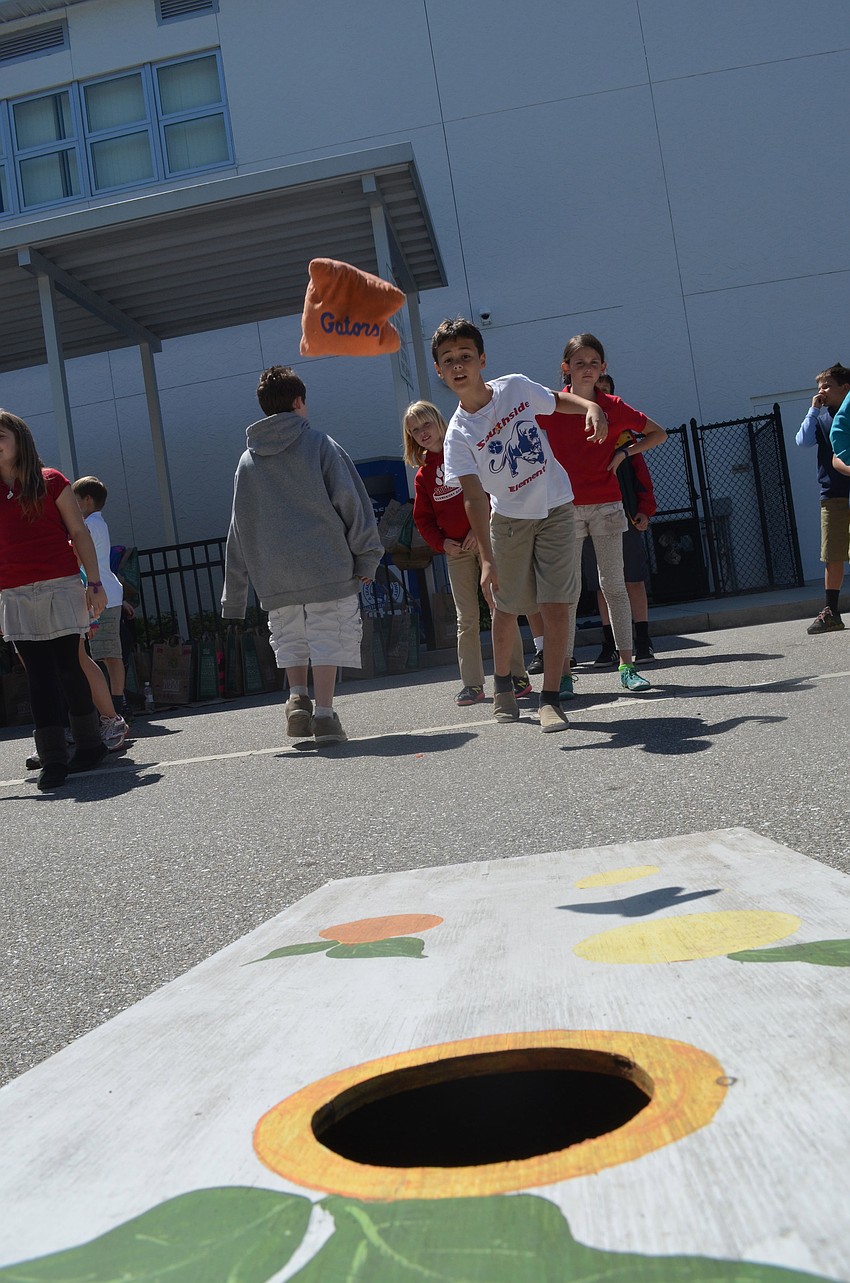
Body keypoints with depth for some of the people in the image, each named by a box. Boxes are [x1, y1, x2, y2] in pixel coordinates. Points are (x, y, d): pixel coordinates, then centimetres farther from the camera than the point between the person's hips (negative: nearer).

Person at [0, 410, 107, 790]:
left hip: (60, 587, -2)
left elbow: (79, 533, 3)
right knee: (39, 675, -1)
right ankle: (52, 760, -1)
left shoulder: (51, 481, 3)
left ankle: (89, 744, 17)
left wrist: (94, 582, -3)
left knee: (67, 667, 1)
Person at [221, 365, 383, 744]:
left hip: (274, 576, 3)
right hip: (326, 564, -3)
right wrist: (366, 556, -1)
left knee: (290, 640, 20)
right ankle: (324, 713, -4)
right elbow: (350, 500, -6)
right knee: (327, 637, 2)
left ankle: (297, 697, 3)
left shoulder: (248, 460, 13)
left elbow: (239, 528, 12)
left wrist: (233, 599, 14)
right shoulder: (319, 443, 2)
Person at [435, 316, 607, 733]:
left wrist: (590, 406, -10)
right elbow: (474, 497, -24)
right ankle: (502, 684, 35)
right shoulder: (458, 434, -17)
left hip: (555, 510, 1)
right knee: (505, 609, 9)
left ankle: (550, 698, 2)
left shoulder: (516, 386, -9)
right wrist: (487, 558, -33)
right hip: (508, 519, -1)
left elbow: (558, 399, 12)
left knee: (556, 608, -7)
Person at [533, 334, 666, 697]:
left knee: (614, 584, 2)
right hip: (565, 506, -1)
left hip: (606, 504, 1)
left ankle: (627, 665, 7)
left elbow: (659, 433, 15)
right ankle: (564, 670, 4)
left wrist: (624, 452, 2)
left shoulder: (613, 407, 3)